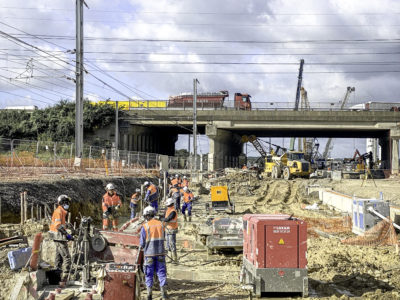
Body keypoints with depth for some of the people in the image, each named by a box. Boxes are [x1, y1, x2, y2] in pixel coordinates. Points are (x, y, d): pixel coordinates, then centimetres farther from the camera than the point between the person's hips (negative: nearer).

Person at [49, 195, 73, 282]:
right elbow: (58, 226, -22)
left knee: (59, 258, 14)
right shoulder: (59, 211, -12)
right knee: (67, 257, -12)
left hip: (59, 239, 10)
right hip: (59, 238, -10)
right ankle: (64, 277, -15)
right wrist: (67, 235, -22)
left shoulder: (62, 212, 18)